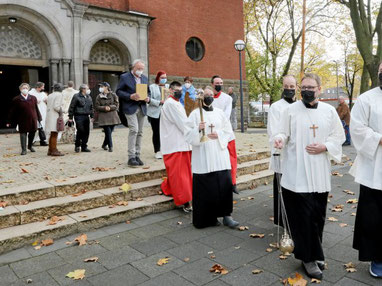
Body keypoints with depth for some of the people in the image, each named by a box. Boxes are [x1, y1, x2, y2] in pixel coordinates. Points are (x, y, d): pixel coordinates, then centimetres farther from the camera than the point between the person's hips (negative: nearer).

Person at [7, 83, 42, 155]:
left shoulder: (33, 98, 8)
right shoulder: (16, 99, -1)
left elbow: (36, 109, 11)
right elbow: (12, 111, 1)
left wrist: (39, 118, 11)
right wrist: (9, 121, 0)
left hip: (32, 120, 3)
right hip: (22, 121, -3)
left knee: (32, 133, 11)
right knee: (23, 134, -1)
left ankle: (30, 146, 34)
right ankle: (24, 149, 6)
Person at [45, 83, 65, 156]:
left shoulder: (50, 95, 17)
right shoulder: (59, 95, -7)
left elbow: (48, 106, 12)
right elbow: (56, 106, -17)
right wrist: (61, 111, -2)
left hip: (49, 116, 8)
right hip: (55, 116, -8)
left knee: (52, 134, 14)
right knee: (54, 134, -8)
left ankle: (50, 150, 18)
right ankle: (54, 150, -9)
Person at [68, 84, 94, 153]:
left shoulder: (89, 97, 16)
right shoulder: (76, 97, -5)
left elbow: (91, 107, 23)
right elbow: (71, 107, -4)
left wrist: (92, 116, 17)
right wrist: (70, 117, -6)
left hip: (86, 117, 6)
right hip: (79, 116, -6)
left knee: (86, 132, 4)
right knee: (80, 131, -12)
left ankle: (84, 147, 13)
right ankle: (77, 145, 7)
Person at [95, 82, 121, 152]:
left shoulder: (113, 95, 4)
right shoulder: (99, 97, 6)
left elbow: (117, 105, 0)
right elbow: (97, 107, 2)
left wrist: (110, 107, -16)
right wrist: (104, 108, -15)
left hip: (112, 116, 1)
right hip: (103, 117, -1)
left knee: (109, 132, 6)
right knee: (108, 132, -8)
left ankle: (104, 145, 26)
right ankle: (110, 146, 0)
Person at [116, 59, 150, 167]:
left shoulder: (145, 78, 16)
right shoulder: (125, 77, -1)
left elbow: (148, 91, 22)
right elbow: (118, 91, -4)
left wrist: (147, 98, -1)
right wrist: (130, 96, -18)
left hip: (141, 108, 6)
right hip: (130, 107, -6)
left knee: (140, 132, 6)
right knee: (134, 130, -16)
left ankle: (137, 156, 14)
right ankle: (131, 157, -11)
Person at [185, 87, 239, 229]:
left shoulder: (220, 113, 12)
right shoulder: (195, 114, 2)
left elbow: (229, 132, 11)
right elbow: (188, 135, -3)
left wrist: (218, 135, -7)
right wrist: (198, 130, -21)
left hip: (220, 155, 3)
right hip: (202, 157, -3)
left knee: (225, 184, -2)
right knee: (205, 187, -1)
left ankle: (226, 215, 10)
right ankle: (207, 218, 13)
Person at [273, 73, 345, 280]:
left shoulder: (329, 111, 7)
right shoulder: (291, 110, 0)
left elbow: (339, 136, 10)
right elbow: (283, 132, 0)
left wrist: (324, 147, -8)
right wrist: (280, 138, -23)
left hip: (319, 173, 3)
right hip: (297, 173, -3)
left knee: (318, 214, 11)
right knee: (304, 215, -3)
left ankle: (314, 251, 30)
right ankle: (308, 257, 11)